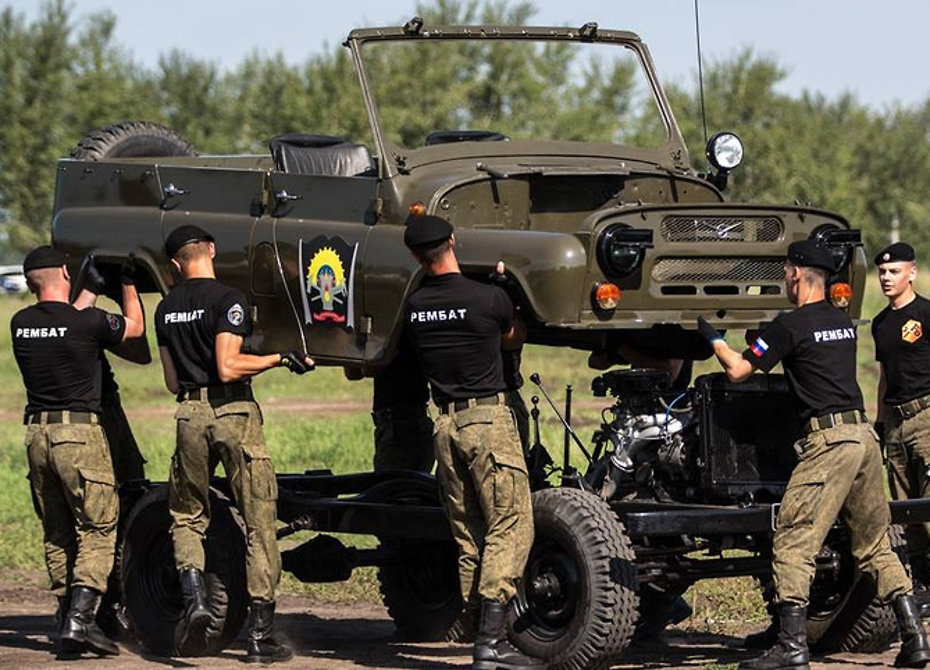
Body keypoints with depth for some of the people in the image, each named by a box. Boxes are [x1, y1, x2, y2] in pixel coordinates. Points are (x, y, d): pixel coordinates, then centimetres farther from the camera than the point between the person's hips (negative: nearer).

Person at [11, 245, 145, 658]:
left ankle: (68, 623, 13)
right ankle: (79, 619, -13)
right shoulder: (87, 323, -11)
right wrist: (127, 284, 24)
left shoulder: (20, 325, 5)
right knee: (98, 530, -1)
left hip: (37, 433, 6)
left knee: (57, 534, 13)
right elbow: (135, 326, 8)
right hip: (80, 431, -6)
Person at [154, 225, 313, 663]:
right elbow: (228, 367, -17)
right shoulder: (227, 299, -9)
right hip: (233, 413, -4)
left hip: (189, 414, 5)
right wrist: (280, 359, -8)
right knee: (259, 521, 2)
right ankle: (260, 634, 0)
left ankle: (194, 596, -5)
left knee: (186, 516, 20)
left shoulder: (166, 309, 10)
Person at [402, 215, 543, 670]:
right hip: (488, 418, -6)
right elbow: (512, 337, 14)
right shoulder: (487, 298, -8)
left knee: (468, 537, 10)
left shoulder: (414, 307, 6)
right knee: (509, 526, -5)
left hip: (445, 423, 6)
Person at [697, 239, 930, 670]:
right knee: (875, 546, 13)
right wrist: (767, 348, 42)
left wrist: (713, 338, 17)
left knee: (793, 544, -7)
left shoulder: (791, 325, -6)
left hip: (828, 439, -8)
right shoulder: (843, 321, 18)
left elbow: (738, 371, -2)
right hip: (864, 435, 8)